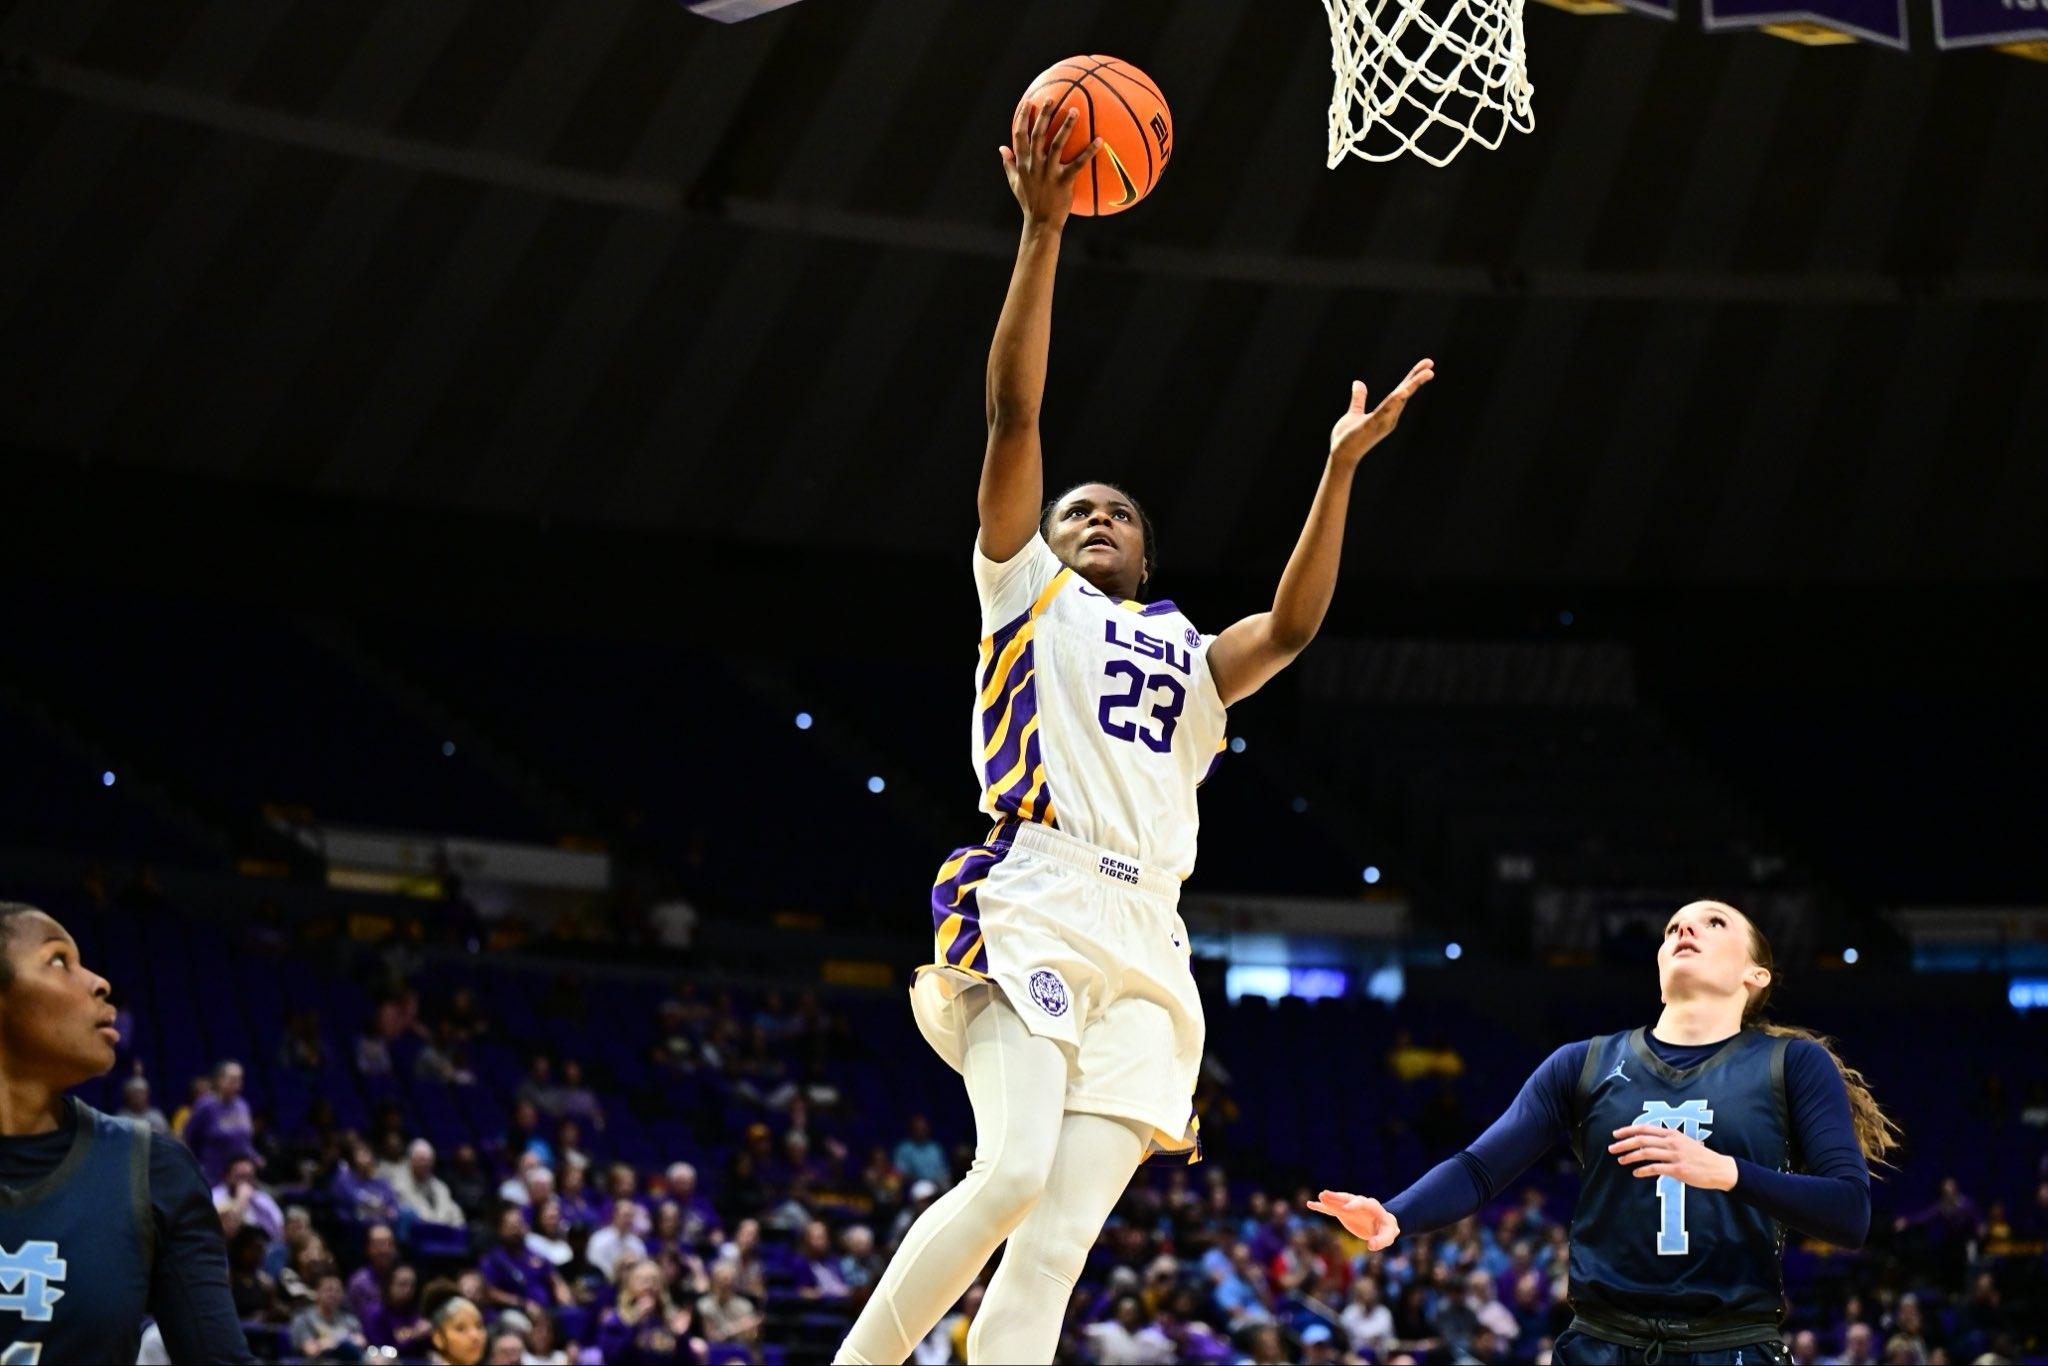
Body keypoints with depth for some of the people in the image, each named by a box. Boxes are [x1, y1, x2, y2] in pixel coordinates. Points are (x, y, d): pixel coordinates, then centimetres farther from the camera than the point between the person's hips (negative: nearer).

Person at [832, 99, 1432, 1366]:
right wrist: (1044, 230, 0)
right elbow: (1015, 415, 8)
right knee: (1012, 1175, -25)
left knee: (1059, 1240, -8)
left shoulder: (1191, 659, 30)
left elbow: (1292, 626, 9)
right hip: (1035, 904, -4)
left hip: (1147, 942, 4)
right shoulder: (1027, 592, 20)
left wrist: (1340, 467, 2)